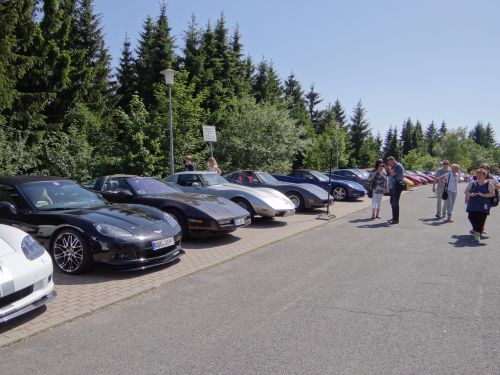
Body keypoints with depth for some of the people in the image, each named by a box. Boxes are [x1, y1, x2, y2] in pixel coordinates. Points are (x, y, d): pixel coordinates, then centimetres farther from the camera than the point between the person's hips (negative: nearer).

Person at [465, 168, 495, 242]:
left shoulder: (488, 183, 1)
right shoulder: (472, 183, 9)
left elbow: (492, 193, -6)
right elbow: (466, 191, 10)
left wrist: (483, 195, -20)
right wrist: (471, 194, -11)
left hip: (483, 205, -2)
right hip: (473, 204, 2)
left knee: (481, 220, -3)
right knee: (471, 217, -4)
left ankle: (478, 233, 8)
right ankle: (476, 231, 19)